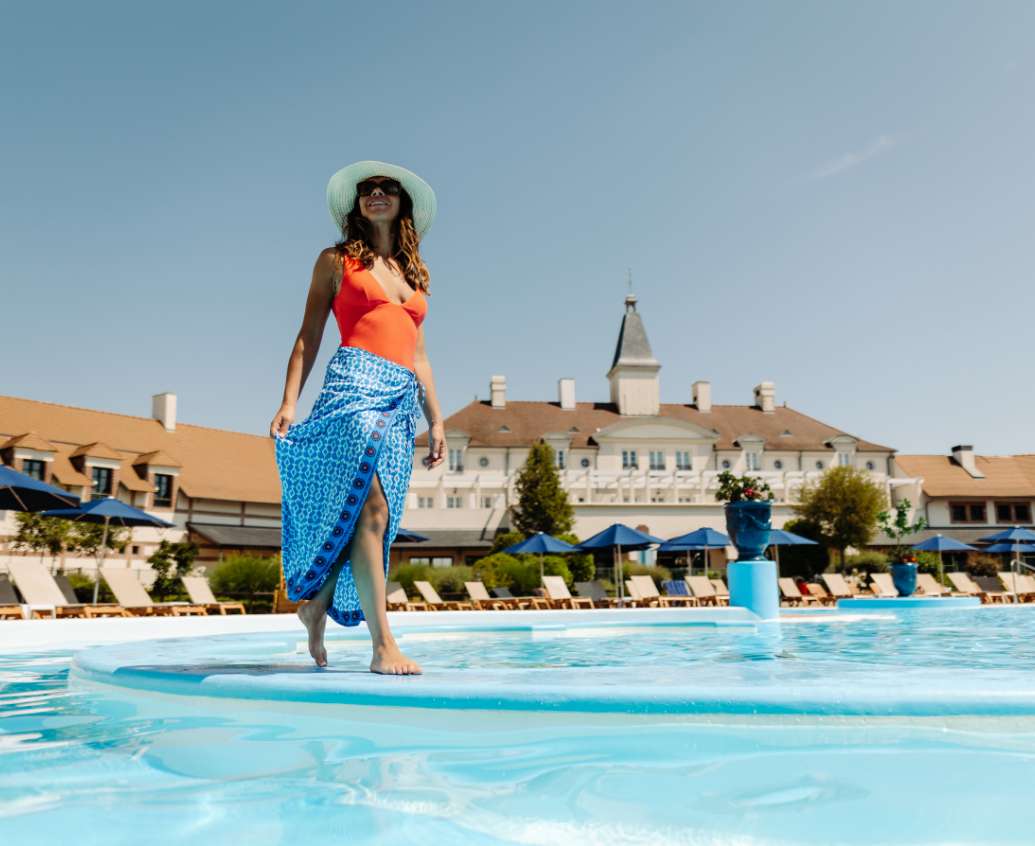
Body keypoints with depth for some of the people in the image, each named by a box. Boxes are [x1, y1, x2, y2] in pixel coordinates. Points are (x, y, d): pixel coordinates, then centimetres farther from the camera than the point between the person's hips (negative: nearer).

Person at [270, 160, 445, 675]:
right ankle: (383, 646, -19)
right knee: (371, 508, -18)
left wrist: (435, 419, 17)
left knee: (364, 515, 3)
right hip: (355, 384, -5)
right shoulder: (336, 260, 13)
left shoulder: (413, 273, 24)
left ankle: (317, 606, 25)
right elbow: (308, 337, 7)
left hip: (403, 399, 5)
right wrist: (289, 401, -5)